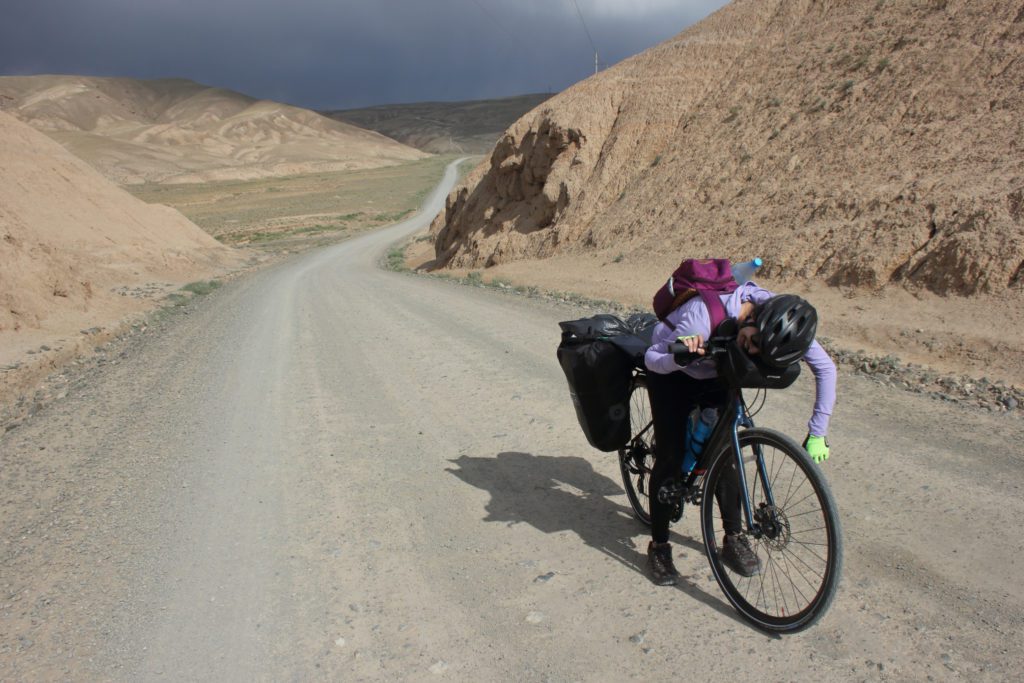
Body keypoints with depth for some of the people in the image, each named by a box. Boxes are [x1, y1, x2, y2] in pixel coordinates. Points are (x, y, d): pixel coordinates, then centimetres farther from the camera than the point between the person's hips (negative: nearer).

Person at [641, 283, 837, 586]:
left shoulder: (781, 318, -28)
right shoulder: (704, 316, -41)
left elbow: (825, 367, -14)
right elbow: (651, 358, -30)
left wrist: (818, 433, -14)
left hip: (717, 376, 4)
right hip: (673, 373, -4)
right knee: (671, 458, -7)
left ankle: (734, 538, 16)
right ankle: (659, 546, 9)